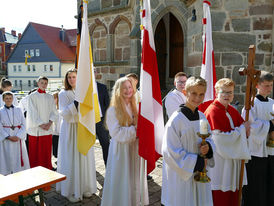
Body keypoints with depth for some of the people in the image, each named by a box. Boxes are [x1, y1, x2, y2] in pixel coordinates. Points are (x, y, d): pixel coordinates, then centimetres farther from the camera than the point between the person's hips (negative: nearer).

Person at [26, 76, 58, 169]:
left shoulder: (50, 97, 9)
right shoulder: (32, 96, -2)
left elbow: (54, 112, 6)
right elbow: (32, 113, -7)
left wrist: (49, 123, -8)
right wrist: (41, 125, -13)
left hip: (48, 129, 3)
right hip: (35, 129, -3)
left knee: (47, 151, 8)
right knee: (35, 152, 2)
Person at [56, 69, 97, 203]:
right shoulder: (63, 94, -4)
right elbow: (64, 114, -13)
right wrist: (75, 103, -24)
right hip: (70, 128, -4)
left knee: (85, 158, 8)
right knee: (71, 159, -1)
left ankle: (84, 187, 23)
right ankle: (71, 191, 13)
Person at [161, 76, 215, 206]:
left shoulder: (202, 117, 2)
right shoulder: (176, 119, -18)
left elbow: (209, 139, 13)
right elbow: (170, 152, -18)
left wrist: (208, 147, -11)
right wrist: (197, 162, -15)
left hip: (199, 173, 6)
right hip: (181, 177, -6)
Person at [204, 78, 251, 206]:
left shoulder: (233, 111, 9)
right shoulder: (212, 111, -16)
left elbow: (245, 132, 14)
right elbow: (221, 139, -21)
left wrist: (245, 130, -10)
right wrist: (241, 129, -10)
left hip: (233, 160, 8)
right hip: (218, 162, -7)